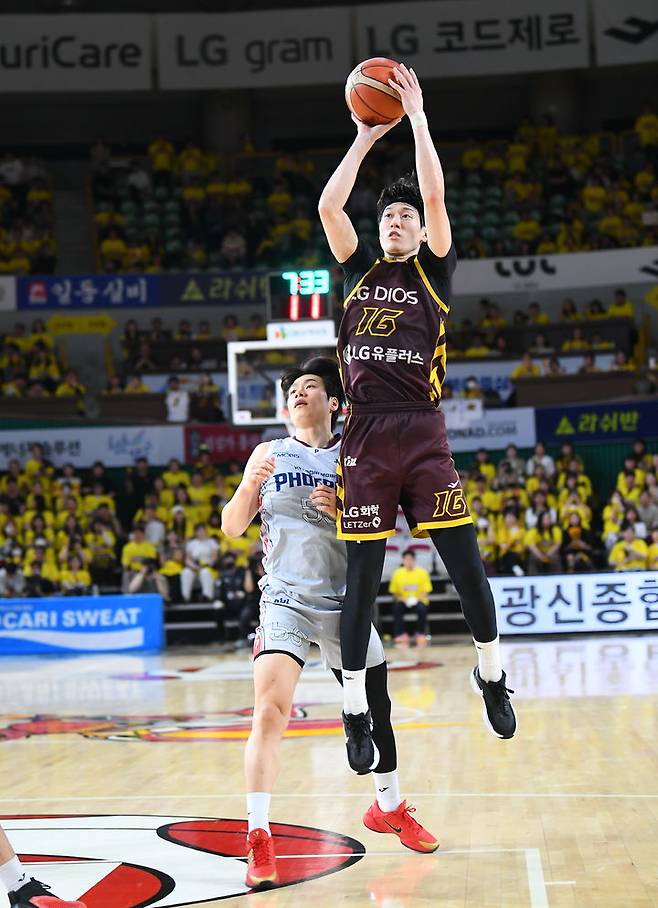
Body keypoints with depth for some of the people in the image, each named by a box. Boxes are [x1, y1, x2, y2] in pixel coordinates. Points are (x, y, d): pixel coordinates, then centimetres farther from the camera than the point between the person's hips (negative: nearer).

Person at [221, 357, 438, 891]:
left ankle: (390, 808, 39)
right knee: (269, 711, -20)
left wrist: (343, 511, -13)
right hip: (287, 600, -2)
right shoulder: (269, 453, 6)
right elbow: (233, 528, 3)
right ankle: (259, 840, -16)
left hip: (345, 601, 2)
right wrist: (248, 487, -17)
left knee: (374, 711, 13)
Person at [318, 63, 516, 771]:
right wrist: (366, 136, 9)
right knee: (361, 574, 1)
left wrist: (417, 116, 3)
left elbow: (434, 195, -2)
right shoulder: (360, 271, 15)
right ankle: (356, 711, 9)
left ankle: (491, 673, 20)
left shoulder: (433, 272, 10)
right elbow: (328, 206, 5)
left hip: (422, 433, -1)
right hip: (365, 438, 1)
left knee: (465, 562, -3)